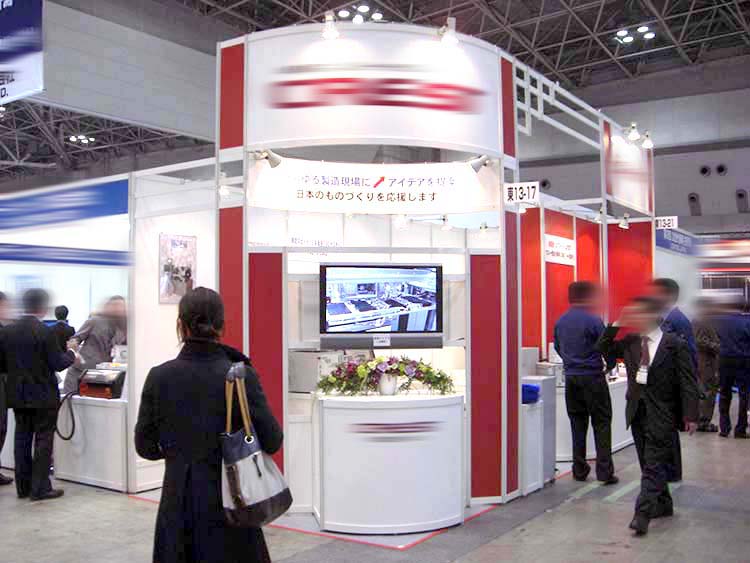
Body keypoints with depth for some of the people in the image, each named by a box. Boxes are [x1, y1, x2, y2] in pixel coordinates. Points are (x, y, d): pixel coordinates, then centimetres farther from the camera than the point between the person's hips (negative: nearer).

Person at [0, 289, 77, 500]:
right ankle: (40, 488, 4)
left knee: (22, 439, 13)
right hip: (43, 396, -6)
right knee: (43, 441, 2)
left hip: (18, 396, 6)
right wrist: (71, 354, 4)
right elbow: (58, 364, -15)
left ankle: (23, 487, 20)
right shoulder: (45, 332, -16)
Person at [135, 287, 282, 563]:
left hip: (178, 501, 2)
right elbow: (272, 442, -11)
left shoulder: (159, 377, -7)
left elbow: (145, 447, 2)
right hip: (228, 501, -2)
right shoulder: (241, 376, -15)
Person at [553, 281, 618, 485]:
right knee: (602, 423, 3)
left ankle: (579, 470, 16)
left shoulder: (560, 321, 5)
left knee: (577, 423, 13)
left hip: (571, 378, 5)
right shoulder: (593, 320, -13)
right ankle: (604, 471, 2)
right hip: (592, 378, -5)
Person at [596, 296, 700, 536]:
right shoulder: (630, 342, 7)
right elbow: (603, 348, 12)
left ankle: (642, 514, -7)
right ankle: (663, 505, 31)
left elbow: (688, 383, -6)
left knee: (653, 465, -6)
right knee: (648, 463, 15)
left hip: (661, 415, -6)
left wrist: (690, 415, -11)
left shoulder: (675, 345, -7)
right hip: (638, 412, 6)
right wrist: (617, 324, 0)